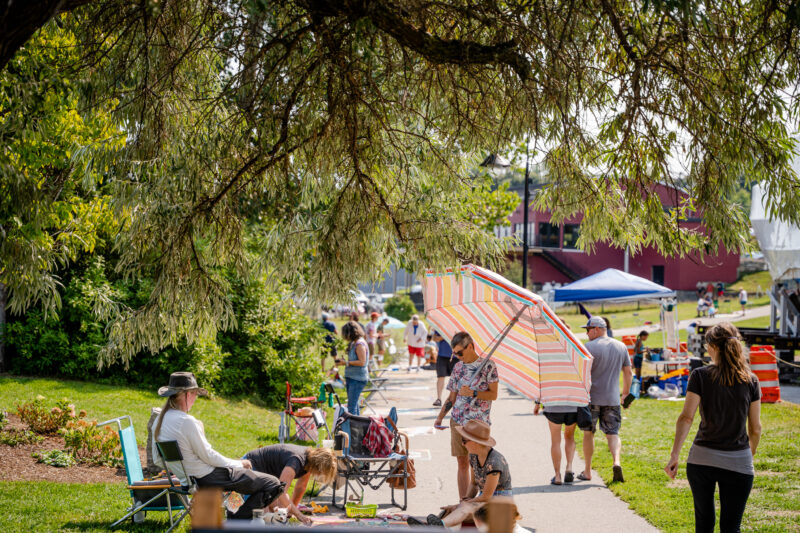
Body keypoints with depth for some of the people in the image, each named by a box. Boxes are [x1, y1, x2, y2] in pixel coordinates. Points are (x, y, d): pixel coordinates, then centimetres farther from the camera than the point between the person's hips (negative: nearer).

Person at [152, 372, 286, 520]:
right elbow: (208, 455, -19)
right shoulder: (187, 421, -23)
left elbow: (158, 460, 12)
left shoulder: (159, 420, 5)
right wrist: (238, 463, -5)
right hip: (207, 478, -11)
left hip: (187, 480, 11)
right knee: (273, 484, -8)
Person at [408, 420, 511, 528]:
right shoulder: (474, 456, 3)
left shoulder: (494, 461, -22)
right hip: (485, 500, 8)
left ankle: (441, 525, -66)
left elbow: (486, 496, -19)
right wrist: (465, 500, -3)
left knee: (466, 508, -37)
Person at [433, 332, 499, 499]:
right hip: (457, 421, 5)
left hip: (478, 423, -4)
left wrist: (473, 393, -20)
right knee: (462, 463, 6)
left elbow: (493, 394, -7)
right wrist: (440, 417, 7)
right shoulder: (458, 367, 12)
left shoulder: (488, 365, -3)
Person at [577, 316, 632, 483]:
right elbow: (628, 372, 13)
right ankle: (616, 461, -20)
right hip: (612, 399, 4)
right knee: (613, 433, 6)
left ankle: (587, 471, 16)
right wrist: (625, 394, 22)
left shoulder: (589, 347, -10)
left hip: (591, 398, -3)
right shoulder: (621, 347, 8)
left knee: (588, 433, 10)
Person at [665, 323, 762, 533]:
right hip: (738, 463, 0)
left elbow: (686, 417, -11)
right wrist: (750, 456, 21)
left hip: (702, 458, 0)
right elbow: (755, 428, 5)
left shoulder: (700, 376, -4)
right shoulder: (750, 380, 1)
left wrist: (674, 455, -11)